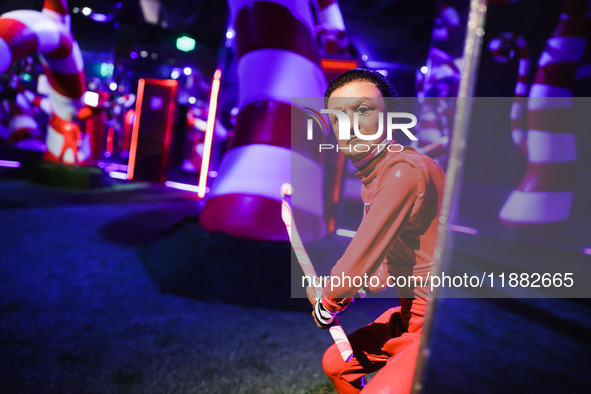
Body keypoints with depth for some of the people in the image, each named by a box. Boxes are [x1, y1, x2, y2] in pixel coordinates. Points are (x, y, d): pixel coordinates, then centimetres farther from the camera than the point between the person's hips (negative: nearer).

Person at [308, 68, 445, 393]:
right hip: (410, 314, 9)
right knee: (335, 363, 19)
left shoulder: (406, 170, -27)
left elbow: (360, 260, -23)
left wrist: (325, 301, -5)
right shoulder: (370, 177, 6)